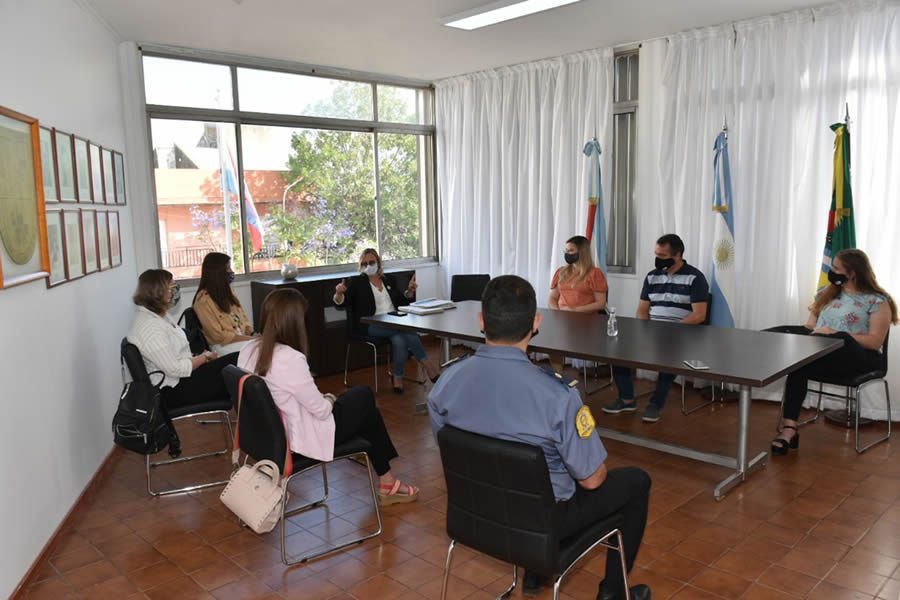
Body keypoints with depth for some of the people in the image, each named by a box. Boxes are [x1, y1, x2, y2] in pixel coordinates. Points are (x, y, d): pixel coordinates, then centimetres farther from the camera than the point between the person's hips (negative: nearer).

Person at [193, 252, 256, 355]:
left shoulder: (227, 289, 12)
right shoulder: (204, 299, -12)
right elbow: (219, 335, -14)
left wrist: (251, 334, -5)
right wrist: (249, 339, -16)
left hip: (243, 337, 7)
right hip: (223, 345, -7)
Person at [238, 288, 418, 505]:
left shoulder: (249, 350, -5)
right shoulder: (290, 358, -30)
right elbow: (322, 410, -21)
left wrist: (323, 398, 8)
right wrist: (329, 400, 1)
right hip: (303, 438, -8)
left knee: (363, 396, 21)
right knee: (365, 395, 15)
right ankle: (386, 481, 29)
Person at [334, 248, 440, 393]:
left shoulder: (388, 280, 20)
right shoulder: (357, 283, 8)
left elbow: (402, 302, 24)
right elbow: (341, 303, -2)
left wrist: (409, 291, 3)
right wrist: (339, 293, -25)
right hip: (372, 325, -4)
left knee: (400, 340, -34)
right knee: (408, 331, -31)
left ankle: (398, 378, -17)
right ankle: (427, 365, -17)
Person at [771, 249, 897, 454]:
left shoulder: (877, 301, -2)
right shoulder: (829, 292, 18)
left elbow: (875, 342, -9)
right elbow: (810, 324, 21)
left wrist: (837, 334, -20)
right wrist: (812, 331, -4)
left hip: (859, 357, -4)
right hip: (822, 355, 4)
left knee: (839, 339, -41)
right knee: (797, 368, -32)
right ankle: (789, 430, -37)